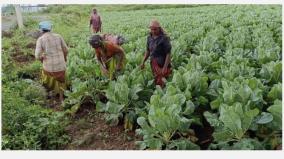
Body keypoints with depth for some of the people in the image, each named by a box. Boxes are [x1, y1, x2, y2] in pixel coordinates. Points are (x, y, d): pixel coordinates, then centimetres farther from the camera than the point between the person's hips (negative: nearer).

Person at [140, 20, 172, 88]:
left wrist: (165, 67, -20)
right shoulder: (149, 37, 5)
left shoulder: (164, 38, -15)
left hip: (162, 65, -6)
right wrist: (143, 62, 9)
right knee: (156, 81, 15)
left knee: (161, 83, -3)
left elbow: (168, 53, -16)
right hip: (153, 64, 6)